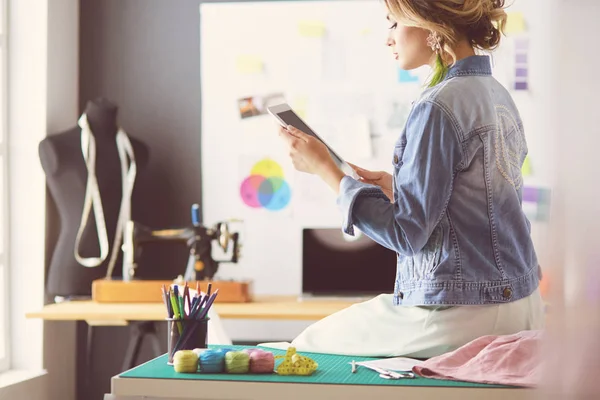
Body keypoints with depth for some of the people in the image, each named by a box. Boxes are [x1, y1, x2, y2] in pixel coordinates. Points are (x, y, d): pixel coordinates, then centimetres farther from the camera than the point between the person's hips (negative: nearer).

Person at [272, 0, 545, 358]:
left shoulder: (438, 107, -19)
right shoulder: (498, 94, 9)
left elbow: (406, 234, -19)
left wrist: (326, 169, -12)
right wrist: (397, 187, 13)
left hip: (462, 315, -9)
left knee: (309, 344, 7)